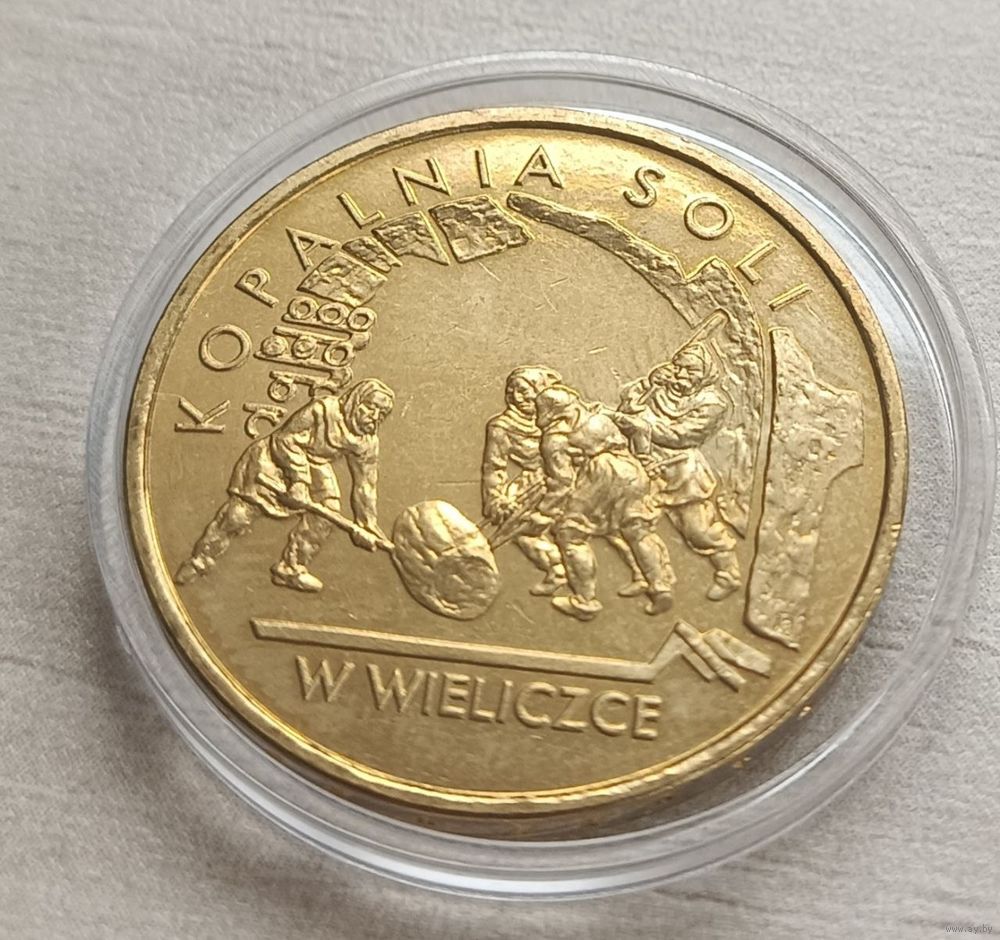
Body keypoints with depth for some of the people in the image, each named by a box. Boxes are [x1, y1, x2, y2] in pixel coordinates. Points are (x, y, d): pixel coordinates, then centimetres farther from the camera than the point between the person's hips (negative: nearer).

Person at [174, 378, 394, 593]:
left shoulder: (368, 441, -11)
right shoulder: (323, 410, -29)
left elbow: (366, 483, -4)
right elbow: (287, 441, -24)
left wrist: (367, 524, -5)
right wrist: (298, 479, -28)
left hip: (313, 467, 6)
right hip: (274, 460, -6)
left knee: (328, 511, -11)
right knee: (240, 511, -8)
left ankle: (290, 568, 6)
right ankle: (198, 562, 10)